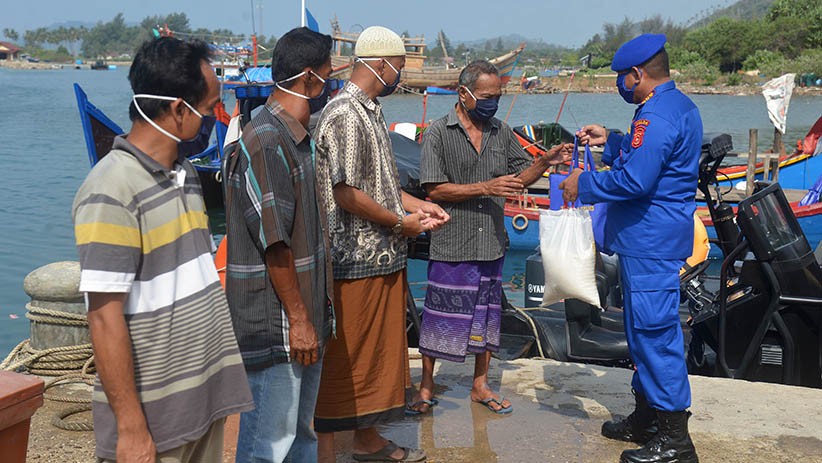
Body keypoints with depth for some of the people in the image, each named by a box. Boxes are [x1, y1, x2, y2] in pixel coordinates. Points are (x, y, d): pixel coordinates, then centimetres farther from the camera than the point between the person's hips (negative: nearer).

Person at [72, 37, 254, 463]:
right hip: (153, 414, -8)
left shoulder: (184, 174, 8)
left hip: (207, 397, 8)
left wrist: (221, 377, 15)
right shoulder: (111, 192, -19)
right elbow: (105, 318, -20)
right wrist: (131, 428, -18)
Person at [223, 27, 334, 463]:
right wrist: (298, 318, -17)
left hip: (303, 318, 10)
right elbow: (274, 243, -21)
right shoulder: (267, 143, -19)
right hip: (275, 324, -10)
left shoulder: (296, 139, 13)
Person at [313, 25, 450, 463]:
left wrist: (417, 204, 10)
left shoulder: (370, 111, 14)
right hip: (356, 261, -10)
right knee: (343, 359, -1)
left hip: (383, 256, 10)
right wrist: (400, 222, -12)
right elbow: (346, 193, -22)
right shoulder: (345, 114, -17)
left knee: (378, 350, 17)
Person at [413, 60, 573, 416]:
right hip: (451, 244, -5)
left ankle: (480, 384, 28)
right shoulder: (439, 133, -7)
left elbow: (520, 177, 13)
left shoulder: (501, 132, 9)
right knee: (439, 317, 2)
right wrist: (486, 188, -19)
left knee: (486, 314, 13)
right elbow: (434, 189, -13)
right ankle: (426, 387, 17)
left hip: (491, 243, 5)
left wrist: (545, 162, -7)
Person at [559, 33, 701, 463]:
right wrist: (609, 141, 19)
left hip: (649, 242, -11)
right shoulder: (679, 106, 15)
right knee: (644, 329, 19)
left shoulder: (656, 117, -21)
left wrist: (584, 184, -14)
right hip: (655, 238, 11)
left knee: (654, 331, -6)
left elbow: (634, 180, -27)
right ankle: (646, 419, 31)